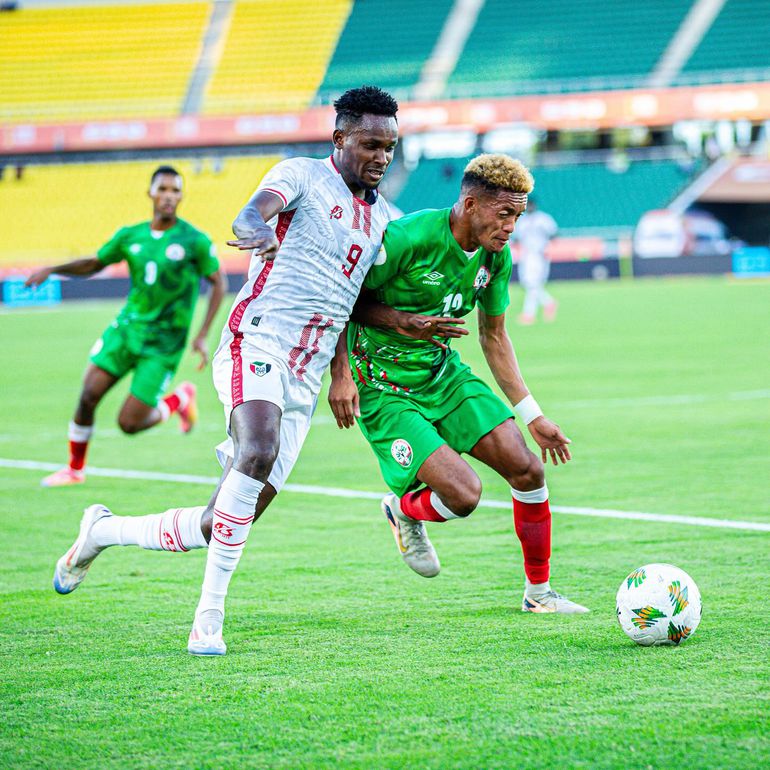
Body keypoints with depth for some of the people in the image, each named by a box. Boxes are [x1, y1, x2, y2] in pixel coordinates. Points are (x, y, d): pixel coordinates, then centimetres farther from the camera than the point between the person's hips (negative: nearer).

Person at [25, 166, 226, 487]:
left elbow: (218, 283, -1)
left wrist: (202, 336, -8)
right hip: (126, 328, 4)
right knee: (88, 396, -10)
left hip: (163, 343, -4)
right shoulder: (130, 236, 2)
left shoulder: (195, 241, -10)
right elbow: (94, 264, 16)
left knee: (129, 423, -7)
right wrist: (51, 270, 0)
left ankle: (181, 398, 23)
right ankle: (75, 469, 13)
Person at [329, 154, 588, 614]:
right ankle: (404, 510, 17)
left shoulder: (496, 257, -2)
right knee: (464, 494, -20)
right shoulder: (408, 238, -25)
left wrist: (533, 415, 12)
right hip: (385, 388, -7)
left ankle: (539, 593, 16)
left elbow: (494, 336, 12)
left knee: (528, 470, -3)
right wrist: (341, 376, -25)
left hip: (444, 373, 7)